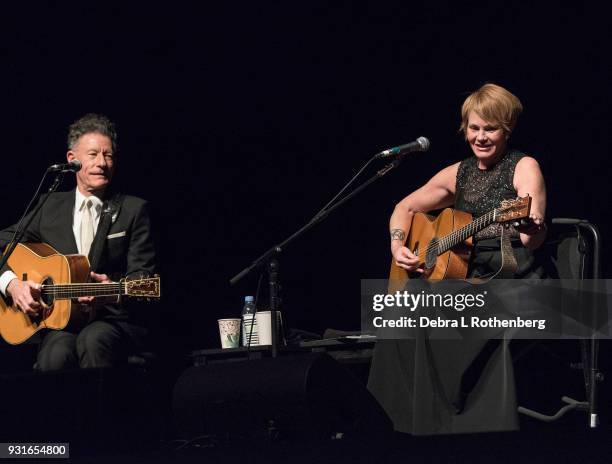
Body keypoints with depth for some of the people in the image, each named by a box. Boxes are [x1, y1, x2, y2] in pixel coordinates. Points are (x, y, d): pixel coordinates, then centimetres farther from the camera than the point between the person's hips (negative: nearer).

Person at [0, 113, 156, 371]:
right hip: (58, 323, 1)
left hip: (113, 321, -1)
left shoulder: (134, 210, 8)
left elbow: (142, 276, 2)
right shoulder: (50, 207, 14)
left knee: (94, 340, -36)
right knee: (57, 353, -34)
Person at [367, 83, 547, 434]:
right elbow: (406, 208, 24)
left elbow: (534, 240, -16)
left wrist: (531, 229, -40)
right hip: (468, 279, 6)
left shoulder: (524, 167, -2)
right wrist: (398, 247, 6)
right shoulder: (459, 174, 15)